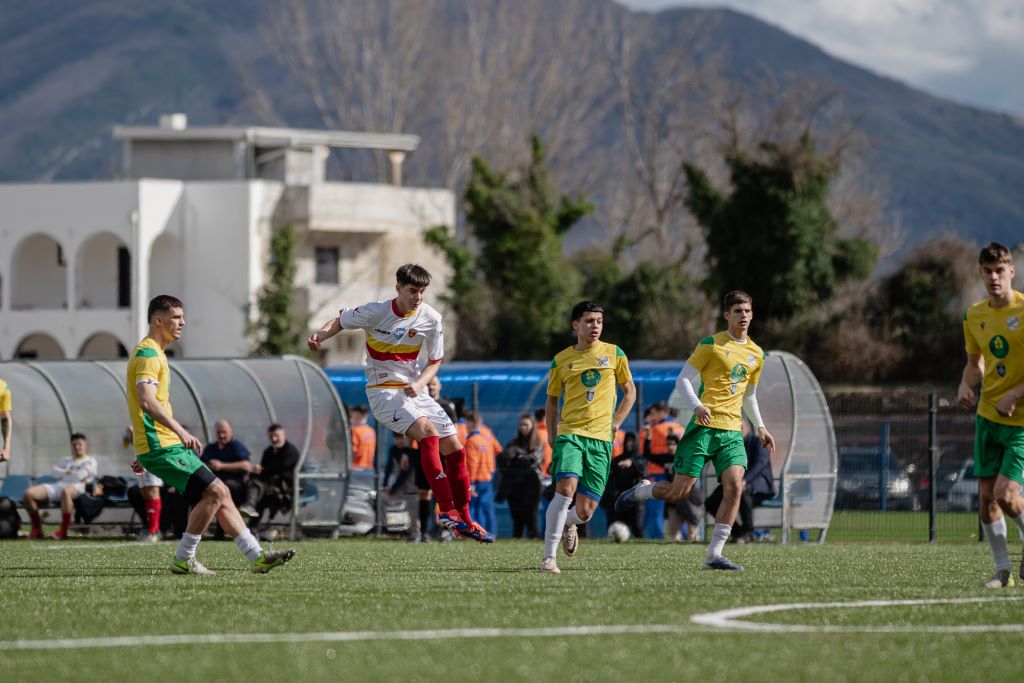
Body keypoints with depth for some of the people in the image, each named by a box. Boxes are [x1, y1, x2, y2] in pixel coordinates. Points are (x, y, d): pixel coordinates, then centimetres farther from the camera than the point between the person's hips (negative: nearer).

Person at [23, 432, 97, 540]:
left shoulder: (90, 461, 17)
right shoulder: (66, 459, 34)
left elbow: (81, 475, -1)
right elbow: (55, 471, 16)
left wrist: (65, 473, 12)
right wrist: (71, 473, 2)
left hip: (76, 486, -6)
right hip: (57, 486, 6)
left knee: (66, 491, -48)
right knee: (28, 494, -17)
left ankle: (63, 531, -44)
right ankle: (36, 528, -8)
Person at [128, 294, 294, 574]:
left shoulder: (153, 353, 22)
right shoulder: (148, 354, -11)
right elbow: (147, 401, -27)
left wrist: (144, 454, 31)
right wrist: (180, 430, -36)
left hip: (169, 445, 11)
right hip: (162, 447, -11)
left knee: (220, 495, 7)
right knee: (214, 491, -15)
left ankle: (257, 556, 7)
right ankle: (183, 559, -8)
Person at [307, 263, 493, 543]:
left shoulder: (431, 319, -4)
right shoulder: (376, 312, -12)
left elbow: (435, 362, 6)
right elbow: (339, 322, 3)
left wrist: (419, 384, -14)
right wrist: (319, 336, -18)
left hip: (413, 391, 5)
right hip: (383, 391, -5)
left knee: (454, 448, 0)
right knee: (428, 430, -29)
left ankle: (464, 520, 14)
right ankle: (446, 509, -28)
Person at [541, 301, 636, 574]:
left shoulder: (614, 354, 8)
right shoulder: (561, 361, 7)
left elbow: (630, 391, 18)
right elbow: (552, 400, 16)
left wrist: (615, 422, 6)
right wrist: (551, 438, 7)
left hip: (600, 438, 1)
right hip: (570, 433, -1)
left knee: (585, 511, -4)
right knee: (566, 489, -25)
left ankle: (567, 524, 34)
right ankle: (548, 557, -19)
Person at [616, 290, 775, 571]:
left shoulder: (756, 355, 16)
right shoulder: (711, 345, -2)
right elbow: (683, 379, -4)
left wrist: (760, 427, 19)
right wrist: (697, 406, -20)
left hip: (732, 432, 5)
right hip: (703, 428, -5)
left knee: (734, 485, -17)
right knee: (679, 493, -8)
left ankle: (714, 554, -12)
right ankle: (641, 491, 25)